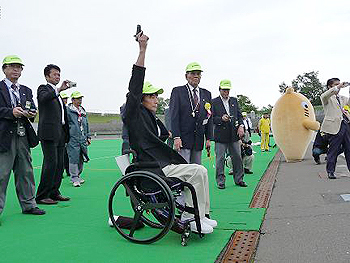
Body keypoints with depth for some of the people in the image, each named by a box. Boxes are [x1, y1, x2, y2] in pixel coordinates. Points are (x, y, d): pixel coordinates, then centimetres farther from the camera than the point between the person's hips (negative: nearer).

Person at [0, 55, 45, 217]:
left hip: (23, 136, 6)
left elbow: (32, 109, 14)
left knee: (26, 172, 11)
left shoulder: (26, 91, 20)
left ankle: (28, 205, 21)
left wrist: (32, 113, -8)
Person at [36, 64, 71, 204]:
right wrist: (59, 89, -38)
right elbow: (44, 98, -25)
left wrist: (66, 134, 18)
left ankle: (54, 192, 17)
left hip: (60, 134, 8)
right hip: (49, 133, -8)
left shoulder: (58, 93, 24)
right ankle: (42, 196, -4)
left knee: (59, 164, 9)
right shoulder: (43, 88, 0)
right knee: (51, 163, -11)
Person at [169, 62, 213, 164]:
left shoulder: (206, 94, 13)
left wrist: (208, 138, 6)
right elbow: (174, 116, -7)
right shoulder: (178, 91, 0)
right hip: (183, 139, -5)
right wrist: (176, 137, -16)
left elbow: (209, 117, 12)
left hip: (199, 140, 5)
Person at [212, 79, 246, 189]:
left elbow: (239, 115, 14)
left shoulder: (234, 100, 15)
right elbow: (212, 118, -3)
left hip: (234, 134, 4)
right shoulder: (214, 102, 0)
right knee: (220, 159, 1)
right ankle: (220, 181, 11)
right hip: (220, 135, -4)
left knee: (237, 157, 8)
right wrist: (221, 118, -20)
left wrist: (241, 126, -2)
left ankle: (238, 179, 20)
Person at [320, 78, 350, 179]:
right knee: (333, 150, -2)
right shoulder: (327, 98, 3)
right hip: (334, 126, -6)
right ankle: (330, 171, 7)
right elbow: (324, 96, -19)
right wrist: (338, 87, -18)